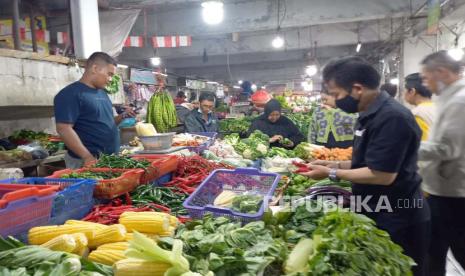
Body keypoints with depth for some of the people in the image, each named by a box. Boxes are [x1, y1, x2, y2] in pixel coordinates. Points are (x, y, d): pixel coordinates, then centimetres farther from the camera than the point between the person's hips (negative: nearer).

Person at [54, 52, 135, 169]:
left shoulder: (102, 92, 14)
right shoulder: (70, 94, -11)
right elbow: (64, 129, -19)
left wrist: (121, 117, 4)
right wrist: (87, 157, -23)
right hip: (88, 161, -8)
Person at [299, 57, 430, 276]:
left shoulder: (392, 118, -25)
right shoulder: (371, 115, 7)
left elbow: (383, 174, -27)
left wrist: (332, 174, -18)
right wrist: (336, 165, 3)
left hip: (397, 222, -9)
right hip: (377, 214, 9)